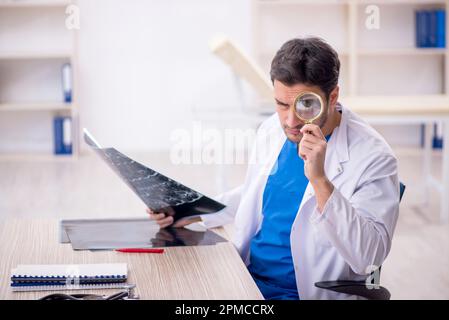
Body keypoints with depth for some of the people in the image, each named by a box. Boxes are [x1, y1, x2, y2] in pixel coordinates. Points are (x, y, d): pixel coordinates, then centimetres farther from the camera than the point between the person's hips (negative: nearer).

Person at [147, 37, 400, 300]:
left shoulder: (373, 158, -16)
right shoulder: (272, 130, 4)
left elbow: (369, 256, -24)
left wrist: (320, 179, -31)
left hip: (306, 293, -6)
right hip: (243, 278, 6)